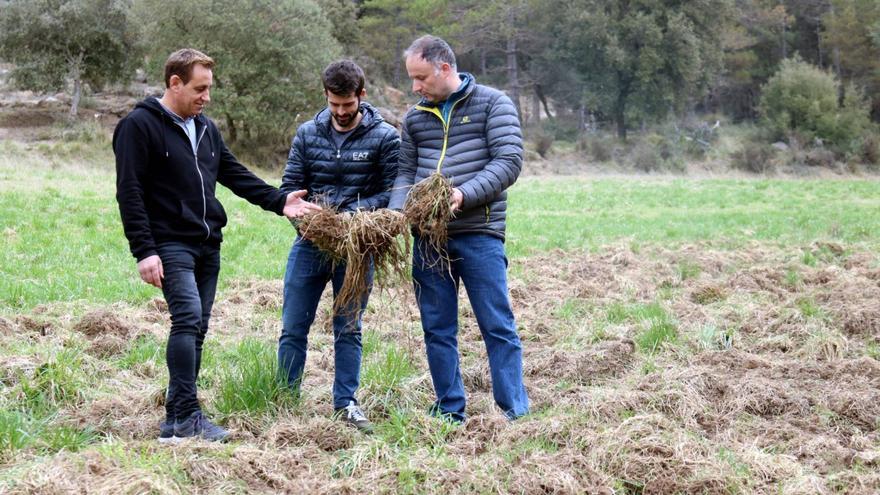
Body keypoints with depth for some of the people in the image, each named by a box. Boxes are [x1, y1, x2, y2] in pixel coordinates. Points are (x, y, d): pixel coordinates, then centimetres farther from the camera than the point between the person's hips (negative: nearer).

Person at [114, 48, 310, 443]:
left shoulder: (205, 128, 16)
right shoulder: (140, 126, -8)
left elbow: (236, 175, 19)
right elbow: (129, 193, -11)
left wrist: (279, 201, 6)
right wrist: (144, 251, -17)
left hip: (208, 246, 8)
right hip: (170, 244, -8)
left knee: (197, 328, 6)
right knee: (188, 317, -20)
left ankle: (181, 416, 12)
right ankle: (184, 418, -20)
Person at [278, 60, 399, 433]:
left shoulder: (384, 137, -2)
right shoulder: (307, 134, 6)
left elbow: (392, 193, -6)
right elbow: (289, 187, 6)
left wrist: (349, 213, -19)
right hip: (310, 244, 2)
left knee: (348, 329, 8)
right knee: (293, 328, 4)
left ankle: (345, 402, 17)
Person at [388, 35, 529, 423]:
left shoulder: (493, 104, 0)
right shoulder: (415, 117, 15)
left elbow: (508, 162, -9)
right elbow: (405, 172, 17)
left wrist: (464, 195, -22)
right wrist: (397, 211, -3)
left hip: (478, 234, -5)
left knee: (498, 327, -3)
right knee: (438, 330, 8)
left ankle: (515, 413, 3)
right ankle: (450, 412, 16)